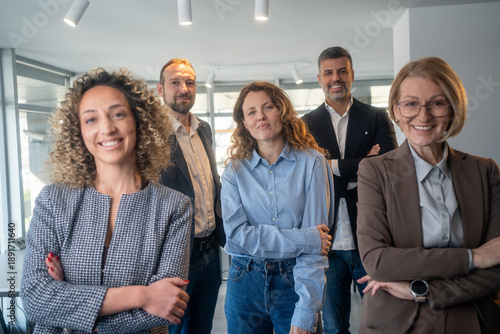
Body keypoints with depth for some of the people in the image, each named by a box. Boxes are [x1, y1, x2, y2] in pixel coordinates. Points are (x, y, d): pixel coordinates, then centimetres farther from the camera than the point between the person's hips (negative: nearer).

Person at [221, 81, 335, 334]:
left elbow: (317, 236, -11)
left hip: (295, 282, -1)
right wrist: (304, 239, -18)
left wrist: (305, 312, -16)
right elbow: (236, 233, -10)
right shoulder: (235, 171, 0)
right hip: (246, 282, 2)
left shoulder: (312, 162, -6)